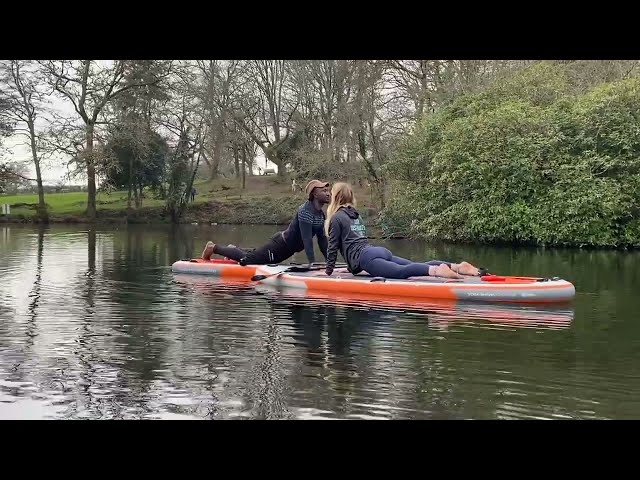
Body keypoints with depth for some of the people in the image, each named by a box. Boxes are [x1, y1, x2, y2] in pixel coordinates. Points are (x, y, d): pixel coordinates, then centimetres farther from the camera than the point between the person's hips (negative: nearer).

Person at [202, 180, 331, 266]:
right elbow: (307, 239, -33)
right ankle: (213, 247, 14)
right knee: (247, 259, -1)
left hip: (287, 250, 9)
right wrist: (313, 263, -36)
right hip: (280, 245, -9)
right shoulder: (306, 211, -27)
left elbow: (322, 239, 6)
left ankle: (234, 249, 45)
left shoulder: (321, 214, 3)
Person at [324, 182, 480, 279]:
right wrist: (351, 267, 43)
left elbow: (333, 247, 3)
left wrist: (328, 270, 11)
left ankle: (436, 270, -54)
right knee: (415, 266, -5)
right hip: (380, 251, 8)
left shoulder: (336, 218, 6)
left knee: (401, 271, -30)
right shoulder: (356, 215, 31)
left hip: (365, 256, -8)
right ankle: (457, 267, -21)